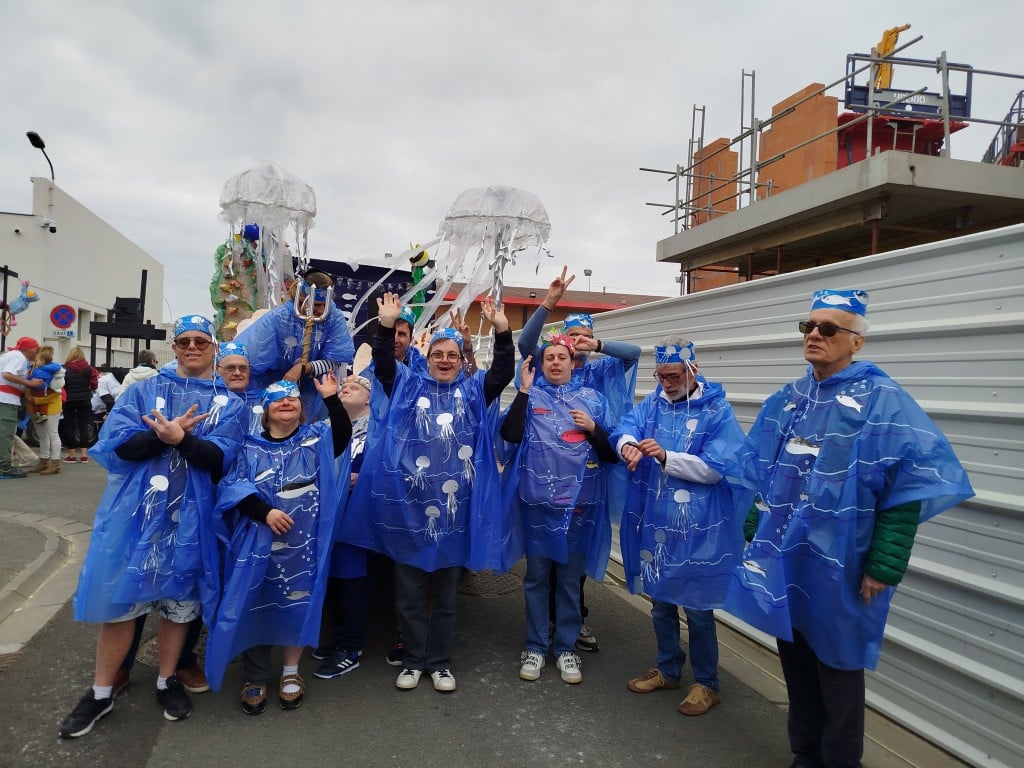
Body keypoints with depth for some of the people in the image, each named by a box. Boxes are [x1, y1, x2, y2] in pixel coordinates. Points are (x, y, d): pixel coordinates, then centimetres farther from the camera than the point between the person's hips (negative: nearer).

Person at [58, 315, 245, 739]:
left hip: (189, 516, 0)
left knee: (179, 600, 11)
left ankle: (168, 681, 31)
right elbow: (116, 445, -7)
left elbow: (220, 458, -12)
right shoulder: (143, 391, 6)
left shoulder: (229, 403, 3)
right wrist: (165, 433, -18)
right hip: (136, 511, 0)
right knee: (120, 598, 4)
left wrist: (178, 437, -26)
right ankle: (101, 692, 22)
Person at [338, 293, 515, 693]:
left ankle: (440, 661, 25)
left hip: (454, 507, 1)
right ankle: (413, 659, 25)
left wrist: (502, 331, -14)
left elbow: (503, 372, -3)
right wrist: (387, 326, -19)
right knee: (410, 592, 9)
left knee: (445, 593, 12)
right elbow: (383, 365, -6)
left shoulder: (473, 390, 9)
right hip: (409, 505, 0)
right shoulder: (409, 385, 7)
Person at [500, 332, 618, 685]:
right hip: (537, 500, -1)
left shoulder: (593, 398, 5)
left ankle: (566, 647, 26)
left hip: (579, 502, 1)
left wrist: (593, 428, -13)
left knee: (570, 577, 11)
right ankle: (535, 646, 25)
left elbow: (612, 454, 4)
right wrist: (523, 390, -16)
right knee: (537, 575, 10)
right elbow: (510, 434, -16)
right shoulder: (531, 395, 2)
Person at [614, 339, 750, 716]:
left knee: (696, 607, 7)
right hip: (654, 520, 5)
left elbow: (715, 469, -17)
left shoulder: (718, 411, -9)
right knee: (661, 600, 18)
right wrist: (628, 443, -33)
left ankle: (707, 683, 27)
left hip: (696, 527, -5)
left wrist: (666, 457, -27)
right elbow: (626, 425, -10)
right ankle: (668, 669, 38)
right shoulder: (653, 403, 6)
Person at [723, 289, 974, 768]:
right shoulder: (785, 401, 7)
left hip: (838, 568, -5)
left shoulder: (883, 402, -11)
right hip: (783, 562, 6)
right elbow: (759, 476, 13)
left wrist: (883, 566, -17)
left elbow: (909, 488, -15)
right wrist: (754, 534, 10)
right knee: (794, 661, 18)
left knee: (838, 668, 9)